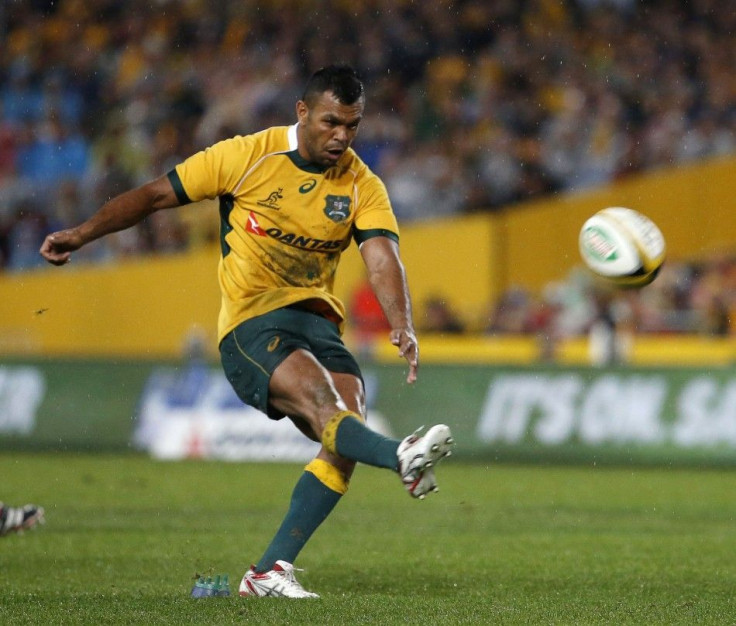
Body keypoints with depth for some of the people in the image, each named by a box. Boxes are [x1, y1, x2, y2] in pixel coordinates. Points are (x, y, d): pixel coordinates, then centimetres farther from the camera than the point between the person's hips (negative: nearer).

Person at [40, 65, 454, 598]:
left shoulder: (363, 187, 3)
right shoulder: (247, 156, -4)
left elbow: (382, 257, -12)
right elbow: (158, 194, 4)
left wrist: (402, 327, -30)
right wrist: (82, 234, -2)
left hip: (318, 320, 4)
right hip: (250, 323, -4)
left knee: (345, 439, -17)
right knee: (319, 402, -31)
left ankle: (270, 571, -12)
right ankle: (404, 459, -59)